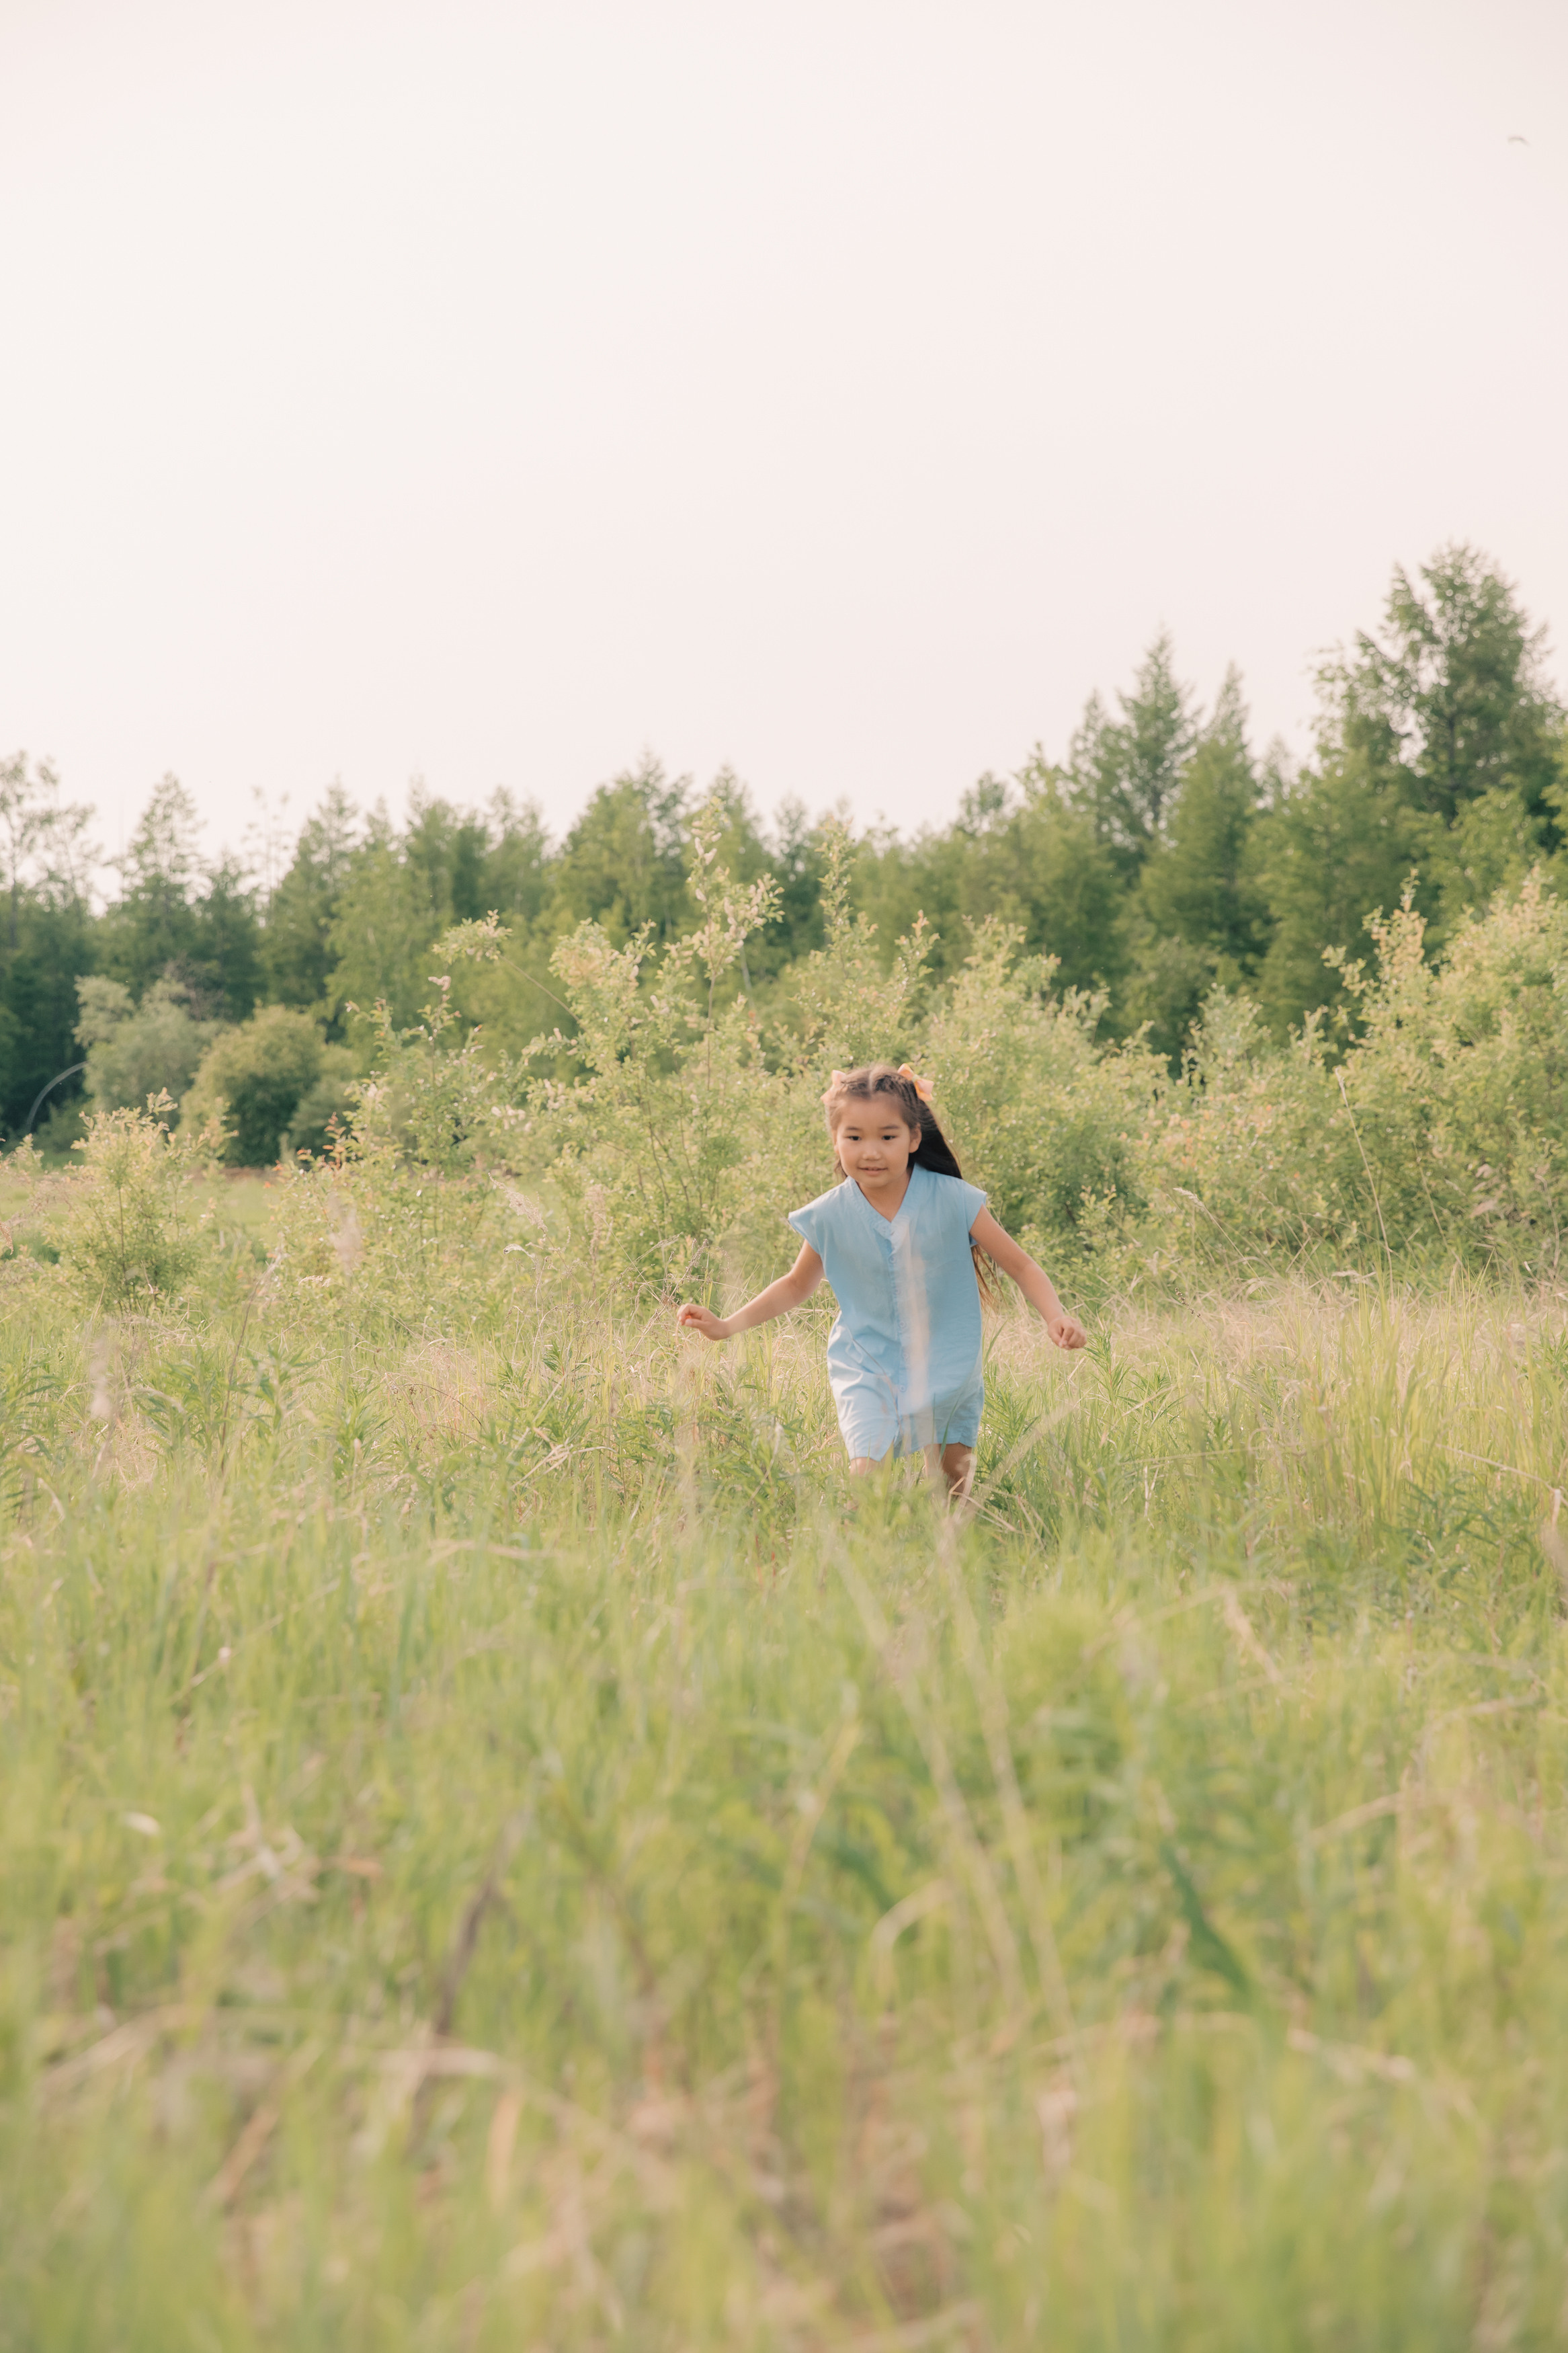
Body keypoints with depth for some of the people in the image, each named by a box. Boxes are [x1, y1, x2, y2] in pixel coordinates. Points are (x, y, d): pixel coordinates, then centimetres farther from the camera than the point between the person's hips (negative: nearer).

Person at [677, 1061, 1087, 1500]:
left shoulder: (953, 1201, -13)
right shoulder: (830, 1217, -8)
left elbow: (1021, 1267, -5)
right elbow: (797, 1284, 11)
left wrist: (1056, 1317, -23)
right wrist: (726, 1326, 2)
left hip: (945, 1367, 0)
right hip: (867, 1369, 0)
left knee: (953, 1481, 7)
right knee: (869, 1474, -19)